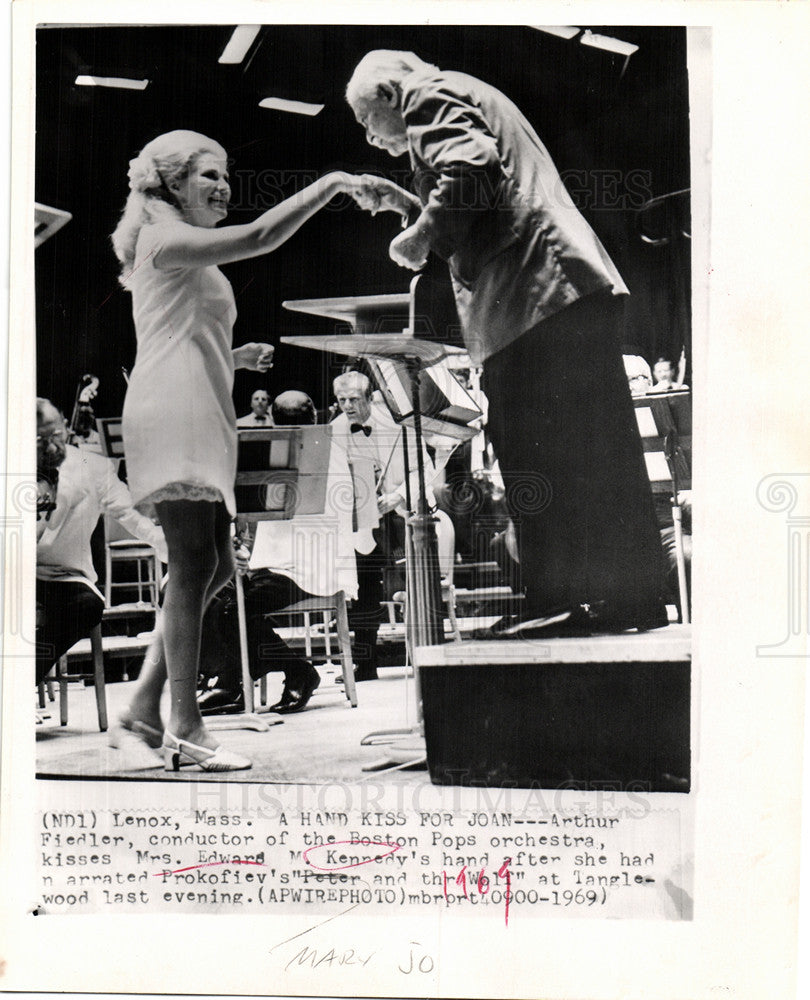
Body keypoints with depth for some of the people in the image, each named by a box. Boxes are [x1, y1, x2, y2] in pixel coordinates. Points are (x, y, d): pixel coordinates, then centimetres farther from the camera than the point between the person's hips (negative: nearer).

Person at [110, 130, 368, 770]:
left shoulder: (188, 259, 29)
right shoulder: (164, 239, -1)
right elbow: (259, 237, -16)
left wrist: (236, 358, 18)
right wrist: (330, 185, -9)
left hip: (201, 422, 10)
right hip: (174, 414, -10)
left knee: (212, 566, 6)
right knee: (195, 564, -13)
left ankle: (147, 702, 10)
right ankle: (186, 729, -10)